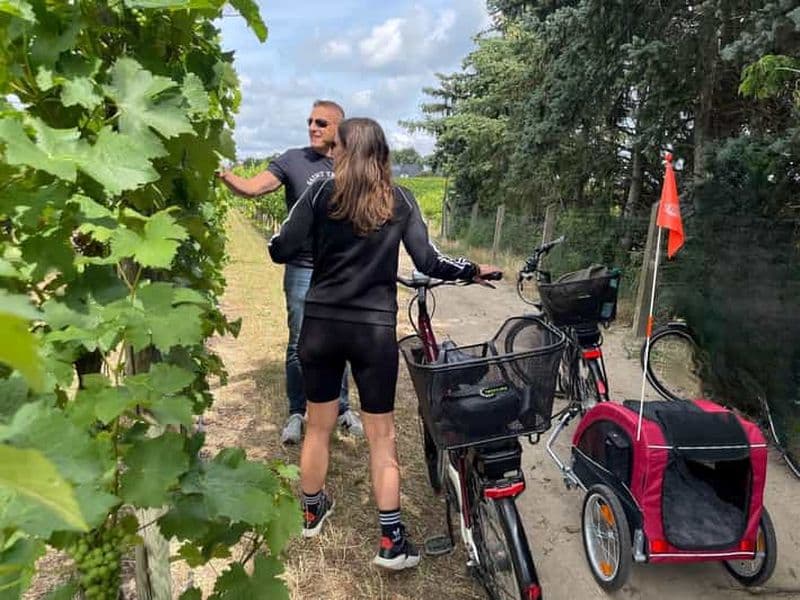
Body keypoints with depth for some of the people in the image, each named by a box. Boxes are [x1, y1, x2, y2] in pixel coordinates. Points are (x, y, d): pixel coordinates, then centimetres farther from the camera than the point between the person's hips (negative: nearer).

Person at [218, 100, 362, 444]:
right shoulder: (294, 160, -3)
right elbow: (252, 188, -15)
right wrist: (221, 172, -34)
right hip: (303, 270, -2)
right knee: (300, 345, 6)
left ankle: (342, 408, 28)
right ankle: (296, 413, 22)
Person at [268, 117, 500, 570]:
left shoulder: (323, 191, -2)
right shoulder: (400, 200, 0)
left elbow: (282, 251, -5)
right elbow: (429, 262, -6)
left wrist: (279, 238, 19)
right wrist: (474, 270, 10)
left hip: (322, 324, 1)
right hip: (375, 329, -1)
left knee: (319, 426, 19)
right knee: (382, 435, 9)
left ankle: (313, 511, 40)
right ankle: (391, 541, 15)